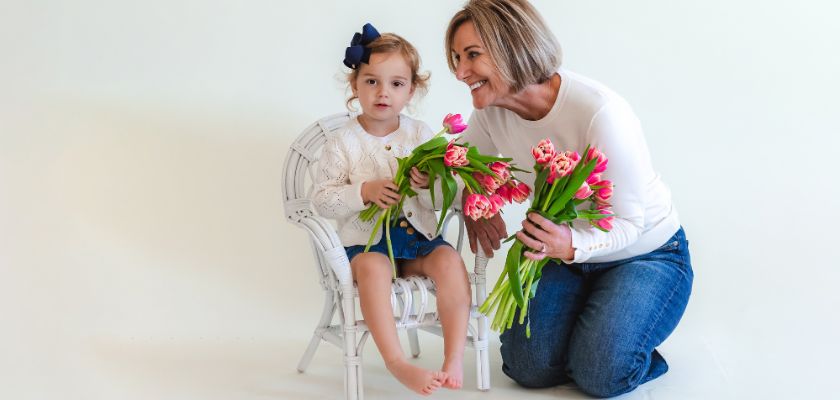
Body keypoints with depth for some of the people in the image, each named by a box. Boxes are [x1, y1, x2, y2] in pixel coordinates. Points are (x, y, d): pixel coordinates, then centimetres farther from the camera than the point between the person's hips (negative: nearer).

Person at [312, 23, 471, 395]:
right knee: (372, 267, -33)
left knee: (449, 260, -25)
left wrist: (429, 185, -20)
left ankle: (454, 358, -22)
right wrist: (364, 191, -19)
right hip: (366, 241, -2)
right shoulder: (342, 142, -2)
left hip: (419, 235, 2)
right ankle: (397, 362, -32)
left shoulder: (421, 135, 4)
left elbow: (446, 199, 4)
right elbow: (322, 200, -4)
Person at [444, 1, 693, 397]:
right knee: (528, 368, -8)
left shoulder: (600, 112, -32)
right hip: (567, 249, 5)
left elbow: (627, 223, -26)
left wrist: (574, 244, -47)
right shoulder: (492, 110, -14)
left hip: (645, 253, -5)